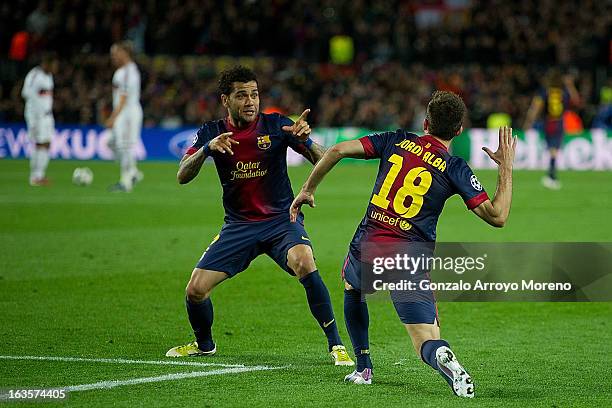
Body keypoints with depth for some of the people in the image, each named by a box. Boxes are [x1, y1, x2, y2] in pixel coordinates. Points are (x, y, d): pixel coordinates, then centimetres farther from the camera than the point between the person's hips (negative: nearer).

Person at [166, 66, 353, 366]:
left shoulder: (276, 125, -8)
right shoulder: (211, 133, -1)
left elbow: (322, 162, -12)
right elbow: (182, 176, -11)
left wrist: (305, 139, -34)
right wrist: (207, 148, -29)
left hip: (281, 220, -3)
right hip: (238, 226, 3)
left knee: (304, 263, -33)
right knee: (195, 290, -7)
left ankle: (336, 345, -22)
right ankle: (204, 344, 26)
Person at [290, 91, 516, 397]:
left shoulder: (397, 141, 7)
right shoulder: (454, 168, 0)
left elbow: (338, 151, 0)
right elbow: (497, 216, -3)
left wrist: (307, 189, 13)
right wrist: (506, 167, 7)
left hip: (366, 251, 2)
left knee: (352, 288, 37)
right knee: (427, 343, 0)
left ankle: (363, 368, 29)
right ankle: (442, 357, -38)